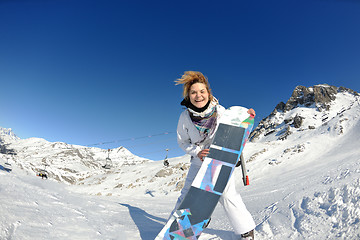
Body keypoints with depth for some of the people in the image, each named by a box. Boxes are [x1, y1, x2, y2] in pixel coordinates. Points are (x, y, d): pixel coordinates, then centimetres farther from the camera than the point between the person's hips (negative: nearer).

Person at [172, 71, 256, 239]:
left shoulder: (219, 110, -16)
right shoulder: (185, 117, -15)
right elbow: (183, 141, -3)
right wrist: (197, 152, -21)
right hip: (199, 161, 1)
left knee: (227, 195, -8)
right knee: (187, 195, 6)